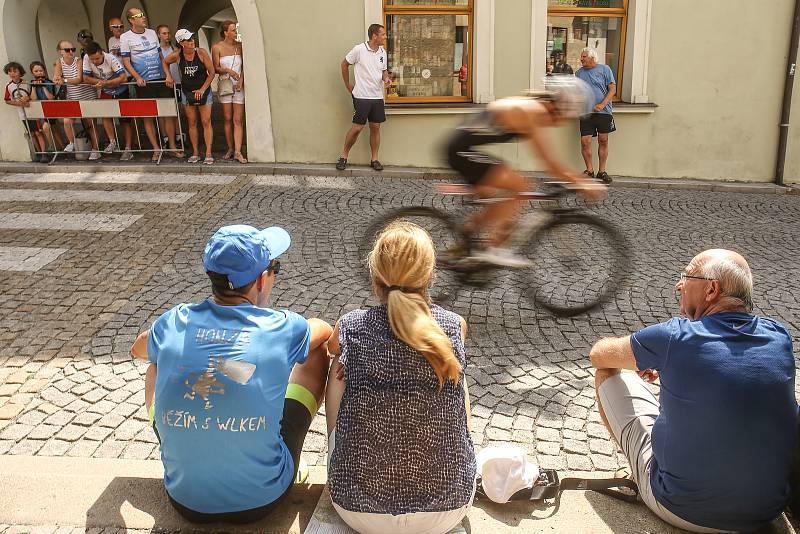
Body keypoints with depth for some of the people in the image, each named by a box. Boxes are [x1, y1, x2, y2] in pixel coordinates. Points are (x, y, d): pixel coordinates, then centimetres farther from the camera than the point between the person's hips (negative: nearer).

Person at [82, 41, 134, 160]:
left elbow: (123, 78, -34)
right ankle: (113, 142, -6)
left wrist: (105, 83, -37)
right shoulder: (86, 59, -16)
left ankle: (128, 149, 1)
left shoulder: (111, 59, -27)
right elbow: (86, 78, -12)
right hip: (105, 92, 4)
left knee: (124, 120, -3)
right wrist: (99, 81, -28)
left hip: (121, 90, -4)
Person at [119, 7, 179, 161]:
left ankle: (172, 146, 9)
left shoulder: (152, 33, 11)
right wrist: (137, 77, -16)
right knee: (148, 116, 1)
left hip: (162, 79, 3)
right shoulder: (125, 37, -1)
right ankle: (156, 149, 9)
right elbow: (126, 61, -3)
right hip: (144, 83, -3)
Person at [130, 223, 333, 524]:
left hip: (186, 502, 2)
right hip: (263, 499, -2)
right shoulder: (282, 329, -15)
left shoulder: (173, 324, -10)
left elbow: (138, 350, 17)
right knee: (316, 353, 13)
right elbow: (326, 331, 11)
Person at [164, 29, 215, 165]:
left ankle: (208, 154, -5)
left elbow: (212, 73, -9)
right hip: (187, 92, 3)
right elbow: (165, 62, 16)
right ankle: (195, 153, 14)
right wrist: (169, 76, 2)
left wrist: (202, 90, -12)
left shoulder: (201, 53, -12)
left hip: (204, 91, -2)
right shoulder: (177, 56, -6)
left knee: (206, 122, -6)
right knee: (192, 123, 7)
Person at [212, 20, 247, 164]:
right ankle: (230, 149, 15)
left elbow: (244, 66, 6)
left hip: (239, 85, 0)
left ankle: (237, 152, -8)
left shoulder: (240, 46, 4)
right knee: (228, 119, 5)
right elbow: (215, 68, 0)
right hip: (225, 84, 0)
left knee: (237, 120, -5)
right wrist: (227, 70, -19)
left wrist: (241, 80, -10)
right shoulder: (217, 48, 1)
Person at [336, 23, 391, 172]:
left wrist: (386, 78, -4)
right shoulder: (359, 49, -10)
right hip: (361, 96, -5)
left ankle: (374, 159, 16)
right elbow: (344, 64, 2)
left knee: (376, 127, 7)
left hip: (377, 96, 6)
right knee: (357, 127, -6)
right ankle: (344, 156, 11)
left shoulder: (382, 52, 8)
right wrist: (348, 85, 4)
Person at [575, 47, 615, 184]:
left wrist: (602, 104, -13)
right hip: (586, 112, 2)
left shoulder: (605, 69, 4)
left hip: (604, 111, -2)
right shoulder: (579, 73, 14)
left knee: (603, 141, 3)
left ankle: (602, 171, 13)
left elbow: (612, 89, 0)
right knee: (585, 141, -8)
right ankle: (589, 170, 6)